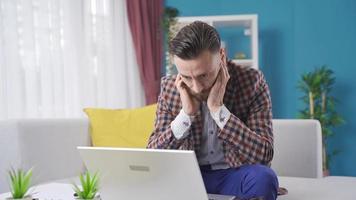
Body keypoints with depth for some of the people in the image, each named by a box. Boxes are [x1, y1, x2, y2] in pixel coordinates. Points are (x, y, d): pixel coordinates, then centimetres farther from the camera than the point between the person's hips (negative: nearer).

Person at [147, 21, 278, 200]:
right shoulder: (169, 87, -7)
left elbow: (264, 155, -20)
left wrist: (218, 108, -27)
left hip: (233, 174, -1)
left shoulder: (251, 81, -14)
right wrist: (186, 113, -23)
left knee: (263, 178, -31)